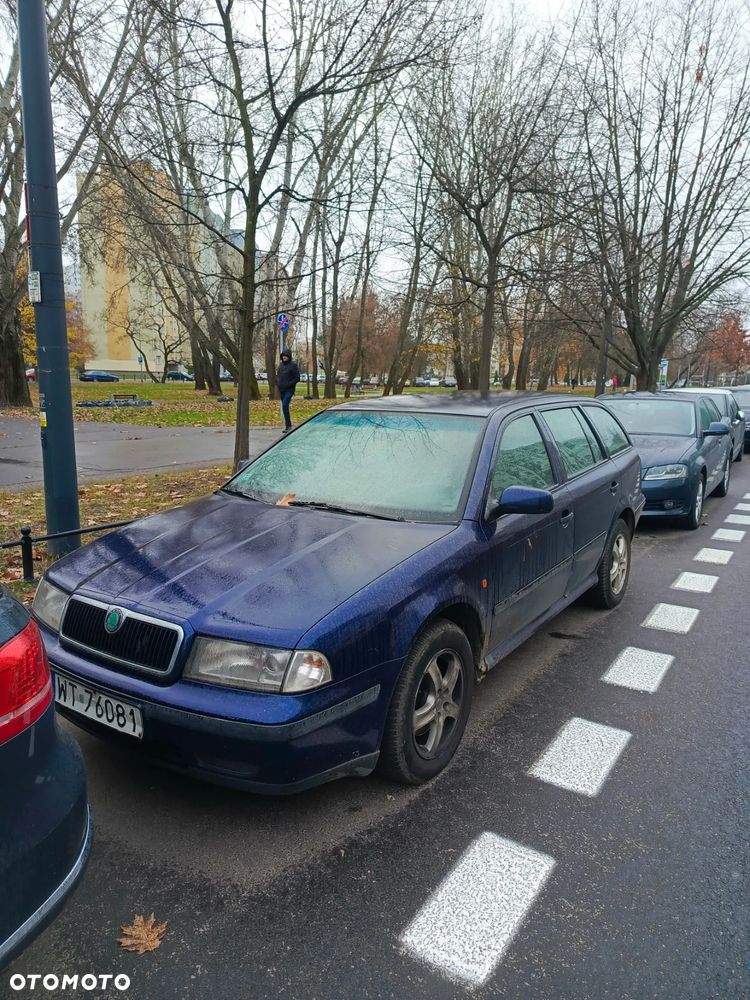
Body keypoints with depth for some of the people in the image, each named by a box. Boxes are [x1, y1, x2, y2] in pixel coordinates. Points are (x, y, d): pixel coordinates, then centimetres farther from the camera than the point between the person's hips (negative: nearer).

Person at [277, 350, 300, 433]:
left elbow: (297, 378, -8)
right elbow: (278, 375, 23)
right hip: (281, 389, 7)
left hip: (289, 389, -7)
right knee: (284, 407, 9)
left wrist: (289, 384, -16)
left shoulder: (293, 365, -6)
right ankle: (288, 426, 16)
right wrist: (278, 382, 4)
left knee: (285, 405, -20)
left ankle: (288, 425, -16)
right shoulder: (281, 365, 12)